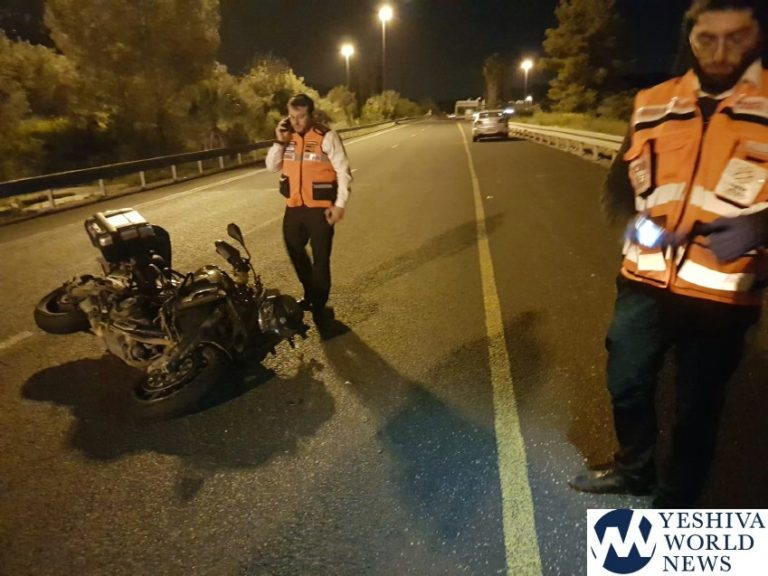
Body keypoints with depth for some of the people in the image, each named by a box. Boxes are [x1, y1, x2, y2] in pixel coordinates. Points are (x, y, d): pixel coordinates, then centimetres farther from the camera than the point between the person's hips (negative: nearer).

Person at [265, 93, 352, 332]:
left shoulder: (327, 136, -11)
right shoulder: (287, 136, 7)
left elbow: (344, 171, -10)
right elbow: (272, 167, 7)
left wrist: (339, 205, -14)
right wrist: (280, 142, -8)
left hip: (320, 208, -6)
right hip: (294, 206, 7)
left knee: (320, 259, 2)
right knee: (295, 250, 18)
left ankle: (319, 306, 16)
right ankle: (310, 294, 39)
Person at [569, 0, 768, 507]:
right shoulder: (654, 103, 5)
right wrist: (638, 218, -8)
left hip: (721, 294, -3)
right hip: (645, 284, 3)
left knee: (698, 408, 13)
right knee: (627, 385, 16)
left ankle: (676, 504, 38)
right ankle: (633, 470, 44)